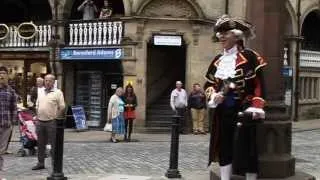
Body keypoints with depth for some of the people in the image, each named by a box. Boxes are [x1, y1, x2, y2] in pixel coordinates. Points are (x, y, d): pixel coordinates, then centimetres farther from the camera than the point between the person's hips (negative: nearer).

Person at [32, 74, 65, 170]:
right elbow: (37, 106, 20)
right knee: (40, 144, 13)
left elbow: (62, 108, -7)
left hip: (51, 122, -6)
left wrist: (56, 118, -10)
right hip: (40, 122, 6)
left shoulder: (57, 92, -3)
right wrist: (37, 117, 10)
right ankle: (40, 163, 23)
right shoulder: (41, 92, 15)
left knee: (54, 144, -2)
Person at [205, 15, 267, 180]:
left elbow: (258, 84, -9)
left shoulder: (249, 57, -7)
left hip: (243, 110, -6)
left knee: (246, 148, -3)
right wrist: (213, 95, -6)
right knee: (224, 147, 10)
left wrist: (256, 107, -18)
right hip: (222, 112, 6)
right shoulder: (217, 60, 11)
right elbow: (208, 83, 15)